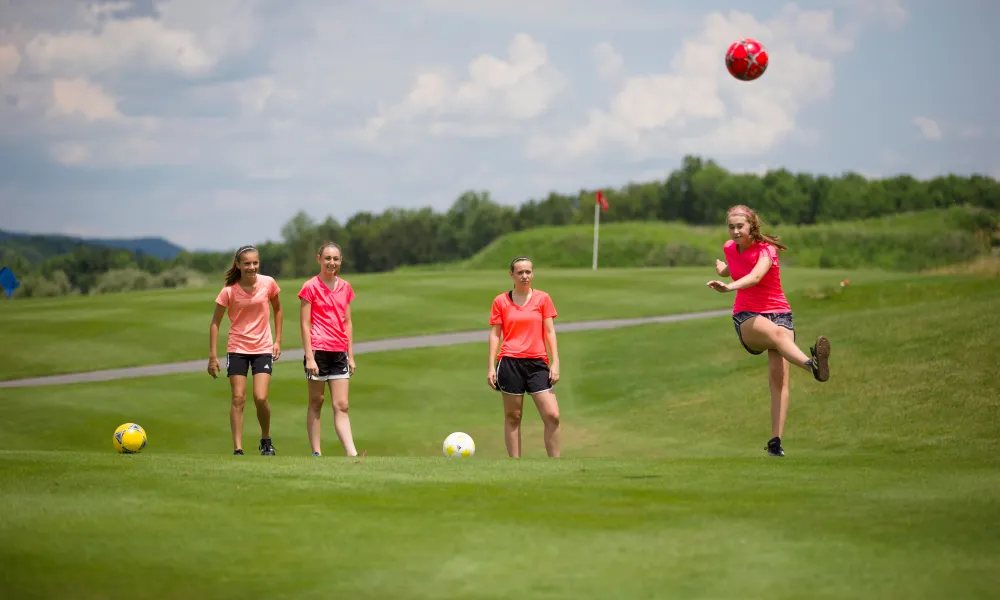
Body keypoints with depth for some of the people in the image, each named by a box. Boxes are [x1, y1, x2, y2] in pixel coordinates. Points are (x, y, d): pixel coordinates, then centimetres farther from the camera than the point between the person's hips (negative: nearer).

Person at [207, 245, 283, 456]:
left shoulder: (268, 283, -6)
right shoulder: (229, 291, -10)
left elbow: (277, 309, 12)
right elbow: (215, 323, -3)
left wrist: (278, 340, 8)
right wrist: (212, 355, -6)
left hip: (263, 349, 0)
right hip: (237, 349, 0)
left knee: (261, 398, -11)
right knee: (238, 399, -4)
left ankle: (266, 440, 13)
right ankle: (237, 449, 0)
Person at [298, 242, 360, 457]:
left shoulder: (345, 288, 11)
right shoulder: (310, 287, -4)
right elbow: (304, 324, -6)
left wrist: (351, 355, 11)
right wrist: (309, 357, -12)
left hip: (339, 352, 4)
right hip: (318, 350, -4)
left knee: (341, 406, 0)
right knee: (316, 402, 3)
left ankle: (352, 454, -8)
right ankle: (316, 453, 7)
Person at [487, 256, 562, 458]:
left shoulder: (542, 298, 8)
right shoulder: (501, 301, 6)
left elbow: (550, 332, 7)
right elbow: (495, 334, 8)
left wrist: (555, 362, -1)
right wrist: (491, 366, 2)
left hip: (537, 364, 1)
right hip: (510, 363, -1)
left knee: (552, 416, -8)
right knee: (512, 417, 3)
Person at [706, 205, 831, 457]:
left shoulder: (766, 250, -10)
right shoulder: (729, 248, 6)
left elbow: (755, 276, -33)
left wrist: (729, 286, -48)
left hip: (778, 311, -1)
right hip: (746, 317, 1)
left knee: (779, 375, -18)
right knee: (776, 332, -36)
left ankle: (775, 441, -19)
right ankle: (812, 365, -68)